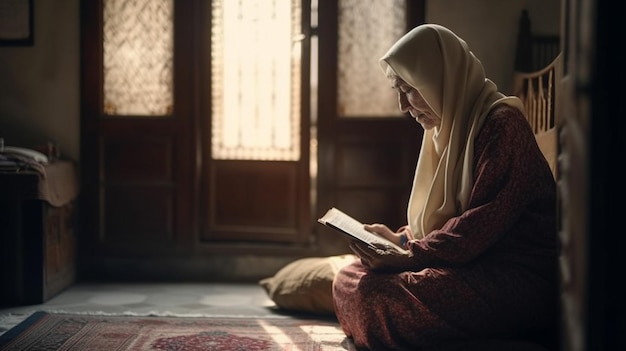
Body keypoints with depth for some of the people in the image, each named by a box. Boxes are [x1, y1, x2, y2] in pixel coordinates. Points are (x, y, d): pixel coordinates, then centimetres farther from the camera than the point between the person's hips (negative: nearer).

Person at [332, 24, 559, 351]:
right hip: (477, 264, 9)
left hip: (518, 278, -9)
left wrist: (411, 257, -22)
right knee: (348, 280, -3)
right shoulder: (447, 128, 17)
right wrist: (400, 239, 8)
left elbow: (484, 221, -21)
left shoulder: (501, 123, -12)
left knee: (374, 294, -25)